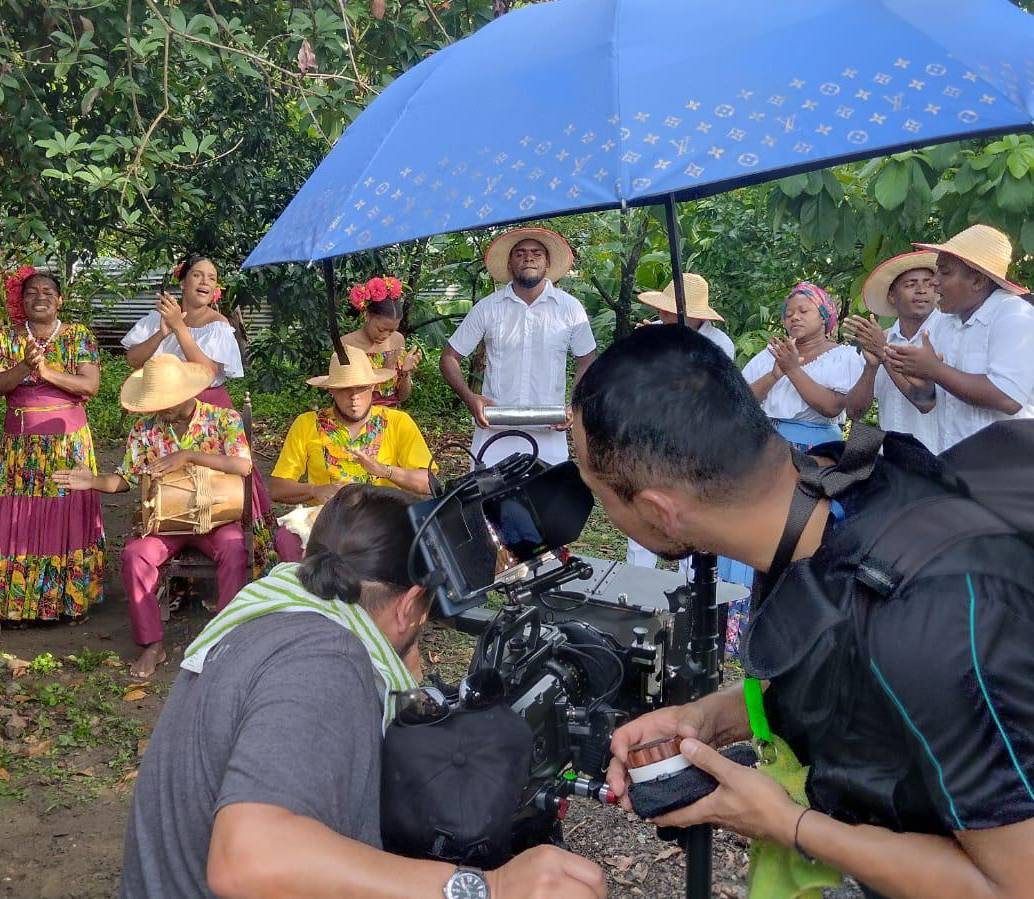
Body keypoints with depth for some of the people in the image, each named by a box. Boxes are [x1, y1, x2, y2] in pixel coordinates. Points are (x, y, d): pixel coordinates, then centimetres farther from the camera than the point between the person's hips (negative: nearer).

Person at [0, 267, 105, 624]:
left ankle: (72, 598, 10)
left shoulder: (79, 336, 1)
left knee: (67, 516, 1)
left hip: (69, 441, -1)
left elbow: (90, 385, -9)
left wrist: (47, 372, -20)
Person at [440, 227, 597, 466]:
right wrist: (470, 398, -10)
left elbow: (586, 361, 11)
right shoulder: (487, 308, 3)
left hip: (549, 434, 0)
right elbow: (450, 357, 7)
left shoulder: (570, 308, 4)